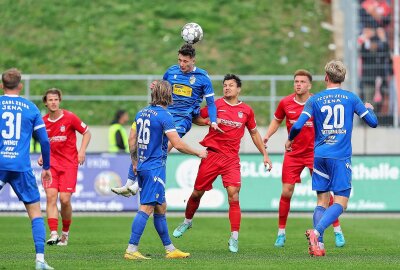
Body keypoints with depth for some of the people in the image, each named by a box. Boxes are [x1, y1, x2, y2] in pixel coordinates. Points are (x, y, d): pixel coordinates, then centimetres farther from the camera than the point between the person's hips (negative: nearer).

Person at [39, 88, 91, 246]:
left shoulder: (70, 117, -6)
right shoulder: (43, 122, 5)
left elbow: (86, 133, 3)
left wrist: (82, 151, -9)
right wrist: (42, 155, 6)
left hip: (69, 163, -3)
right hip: (51, 163, 3)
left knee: (65, 199, -9)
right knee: (51, 196, -13)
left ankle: (65, 233, 13)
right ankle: (53, 234, -17)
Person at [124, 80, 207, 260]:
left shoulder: (141, 113, 11)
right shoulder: (164, 116, -13)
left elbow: (133, 141, 17)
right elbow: (178, 144, -14)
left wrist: (135, 162, 28)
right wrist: (198, 153, 0)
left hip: (142, 166, 8)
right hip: (155, 168, -8)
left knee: (160, 208, 14)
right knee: (146, 208, -10)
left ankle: (170, 249, 20)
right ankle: (131, 249, -15)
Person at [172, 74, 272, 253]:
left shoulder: (246, 111, 8)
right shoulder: (216, 105, 2)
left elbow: (254, 133, 20)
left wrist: (265, 154, 18)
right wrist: (210, 121, -10)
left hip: (231, 158, 0)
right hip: (212, 154, 0)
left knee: (233, 194, -13)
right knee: (197, 193, 7)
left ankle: (234, 238, -10)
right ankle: (187, 221, 34)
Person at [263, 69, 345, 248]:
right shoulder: (285, 103, -2)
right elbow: (277, 120, 15)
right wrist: (267, 136, 3)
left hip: (315, 152, -2)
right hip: (292, 153, 2)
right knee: (286, 192, -3)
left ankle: (337, 231, 6)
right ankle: (281, 233, 9)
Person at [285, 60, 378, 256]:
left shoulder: (315, 100, 4)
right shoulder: (351, 98, 2)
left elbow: (298, 125, -5)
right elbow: (373, 122, 4)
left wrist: (289, 140, 15)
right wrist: (369, 108, 26)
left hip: (320, 156, 3)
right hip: (341, 157, -3)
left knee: (322, 201, 10)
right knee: (340, 202, -3)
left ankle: (318, 244, -3)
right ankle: (316, 232, -26)